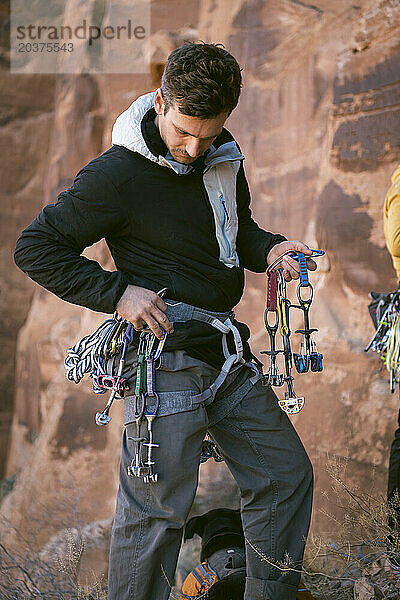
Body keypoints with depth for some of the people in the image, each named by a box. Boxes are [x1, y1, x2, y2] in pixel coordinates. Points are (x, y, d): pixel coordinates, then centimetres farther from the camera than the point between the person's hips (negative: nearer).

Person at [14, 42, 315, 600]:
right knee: (159, 505, -6)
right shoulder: (119, 173, -13)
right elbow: (35, 247, -8)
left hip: (225, 350, 8)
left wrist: (269, 248, 3)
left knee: (286, 473, 12)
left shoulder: (225, 159, 8)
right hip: (165, 350, -7)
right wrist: (119, 291, -16)